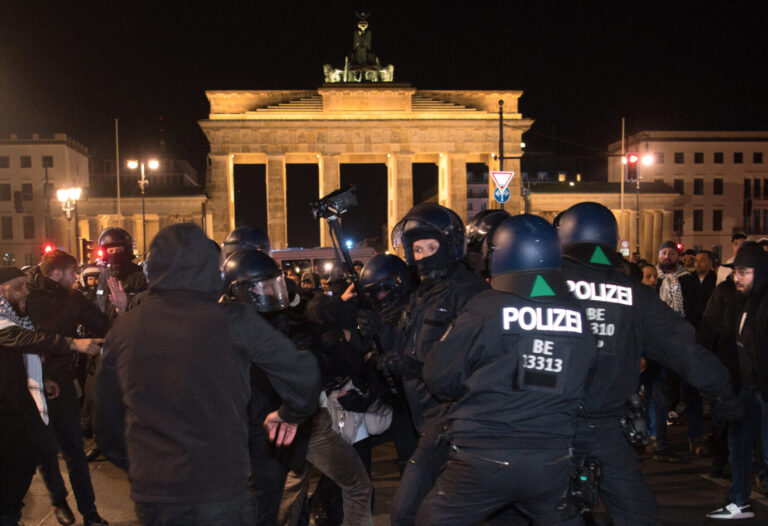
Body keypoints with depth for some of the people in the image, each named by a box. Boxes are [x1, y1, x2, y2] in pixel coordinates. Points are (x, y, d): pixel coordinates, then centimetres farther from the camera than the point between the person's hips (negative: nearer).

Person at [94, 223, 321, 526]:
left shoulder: (123, 328, -1)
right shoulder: (234, 321, -12)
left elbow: (107, 415, 8)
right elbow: (303, 373, -7)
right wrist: (291, 414, 13)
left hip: (149, 494, 4)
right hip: (218, 492, -4)